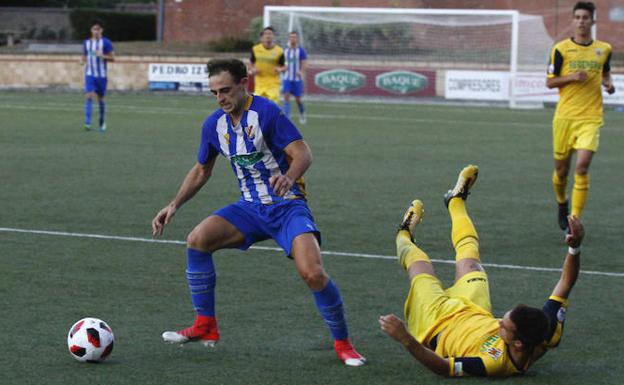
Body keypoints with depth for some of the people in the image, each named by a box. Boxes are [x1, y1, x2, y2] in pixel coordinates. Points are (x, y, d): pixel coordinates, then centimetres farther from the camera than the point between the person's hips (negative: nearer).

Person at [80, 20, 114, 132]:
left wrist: (103, 56, -20)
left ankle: (102, 123, 26)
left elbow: (112, 58, -3)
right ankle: (87, 123, -20)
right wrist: (82, 60, -2)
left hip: (101, 75, -2)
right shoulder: (86, 43, 9)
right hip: (89, 74, 2)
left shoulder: (106, 42, -3)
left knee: (100, 98, 9)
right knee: (88, 97, -15)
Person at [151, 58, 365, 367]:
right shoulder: (214, 124, 4)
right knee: (197, 240, -17)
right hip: (250, 208, 6)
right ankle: (205, 327, -3)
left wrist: (288, 178, -41)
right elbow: (201, 170, 19)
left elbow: (303, 153, -20)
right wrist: (174, 206, 10)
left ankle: (343, 344, -4)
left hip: (288, 205, -6)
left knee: (313, 273, -26)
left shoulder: (266, 112, -15)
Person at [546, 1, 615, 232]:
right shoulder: (561, 49, 1)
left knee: (582, 167, -15)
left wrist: (608, 83, 3)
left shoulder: (604, 49, 8)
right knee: (561, 168, 8)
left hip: (591, 117, 0)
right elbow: (550, 82, 3)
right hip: (565, 116, 0)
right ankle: (561, 203, 39)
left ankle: (575, 221, -10)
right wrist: (572, 77, -14)